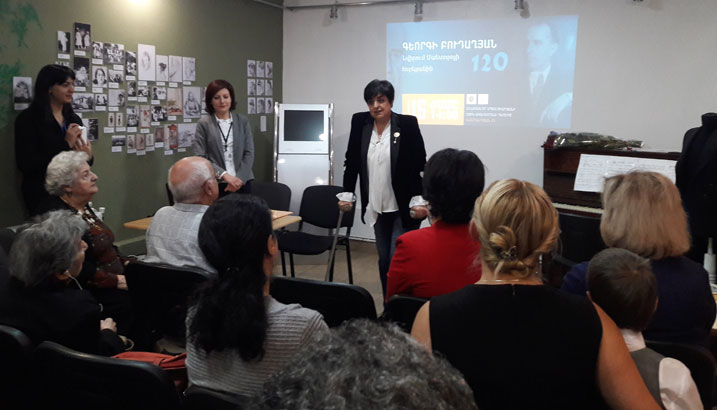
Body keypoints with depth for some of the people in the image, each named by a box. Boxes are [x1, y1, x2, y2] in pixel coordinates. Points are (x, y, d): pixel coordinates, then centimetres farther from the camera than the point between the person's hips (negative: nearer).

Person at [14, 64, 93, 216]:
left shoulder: (74, 119, 10)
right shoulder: (28, 119, -6)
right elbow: (26, 164, -15)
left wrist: (88, 157, -7)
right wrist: (65, 145, -15)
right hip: (43, 196, -5)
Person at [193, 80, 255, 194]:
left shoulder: (243, 121, 7)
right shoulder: (203, 123, 0)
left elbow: (249, 153, 3)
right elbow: (200, 157, -5)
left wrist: (240, 178, -9)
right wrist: (223, 175, -16)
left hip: (241, 182, 2)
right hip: (215, 184, -2)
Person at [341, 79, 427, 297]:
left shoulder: (407, 124, -10)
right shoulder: (359, 122, 0)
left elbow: (420, 165, -9)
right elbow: (351, 161, 7)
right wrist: (347, 194, 3)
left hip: (404, 208, -4)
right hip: (377, 208, 5)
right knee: (383, 260, 13)